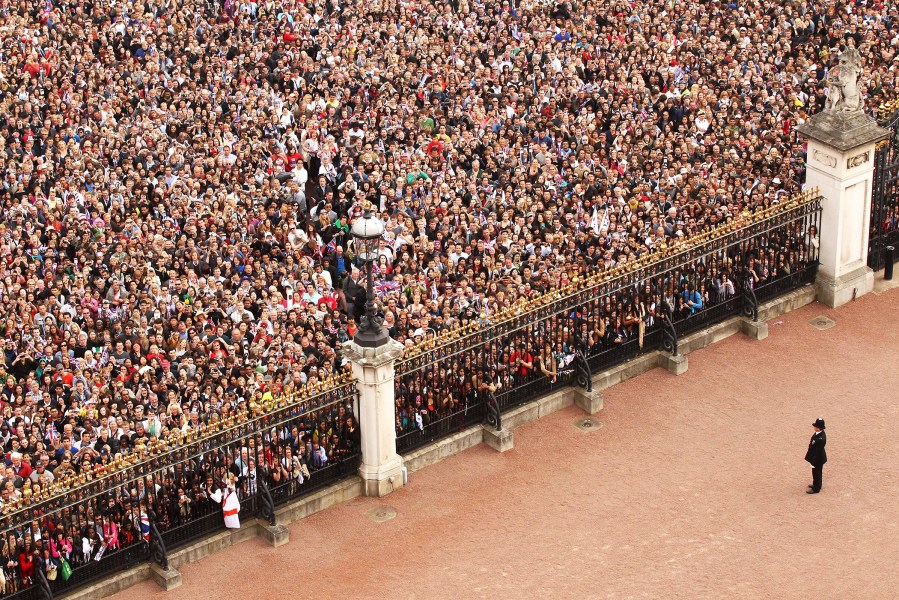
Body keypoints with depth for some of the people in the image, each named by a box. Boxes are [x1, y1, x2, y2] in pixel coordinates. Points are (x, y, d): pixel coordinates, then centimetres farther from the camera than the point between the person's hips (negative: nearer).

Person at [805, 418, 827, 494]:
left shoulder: (820, 439, -38)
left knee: (816, 473, 13)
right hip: (818, 457, 9)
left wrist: (814, 462, -21)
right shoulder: (820, 432, -10)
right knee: (818, 472, 28)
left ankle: (816, 489, 32)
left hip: (818, 459, -9)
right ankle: (817, 485, 48)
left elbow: (818, 451, -29)